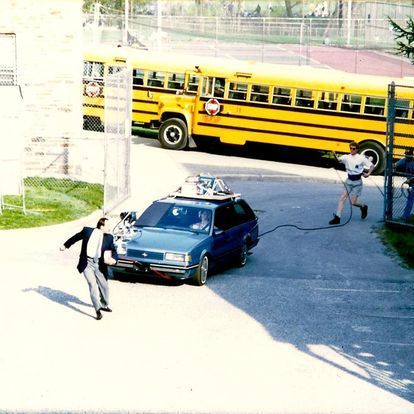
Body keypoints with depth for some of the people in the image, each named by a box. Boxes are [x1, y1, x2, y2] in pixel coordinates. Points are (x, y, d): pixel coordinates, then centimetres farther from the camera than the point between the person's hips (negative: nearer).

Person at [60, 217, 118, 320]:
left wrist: (114, 259, -21)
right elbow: (76, 237, 14)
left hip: (99, 265, 3)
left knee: (104, 286, 12)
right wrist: (65, 245, 26)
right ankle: (98, 310, -18)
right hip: (87, 263, -3)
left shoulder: (109, 237, 3)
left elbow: (114, 251, 2)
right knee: (93, 285, -15)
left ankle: (104, 305, 38)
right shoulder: (87, 231, -3)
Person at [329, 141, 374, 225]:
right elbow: (339, 160, -18)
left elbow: (372, 166, -1)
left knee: (353, 202, -5)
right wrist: (335, 156, -39)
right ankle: (337, 217, -4)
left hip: (357, 182, -3)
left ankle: (363, 207, 27)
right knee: (342, 198, -7)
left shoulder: (362, 158, -8)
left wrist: (368, 174, -17)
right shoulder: (347, 157, 0)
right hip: (349, 181, 3)